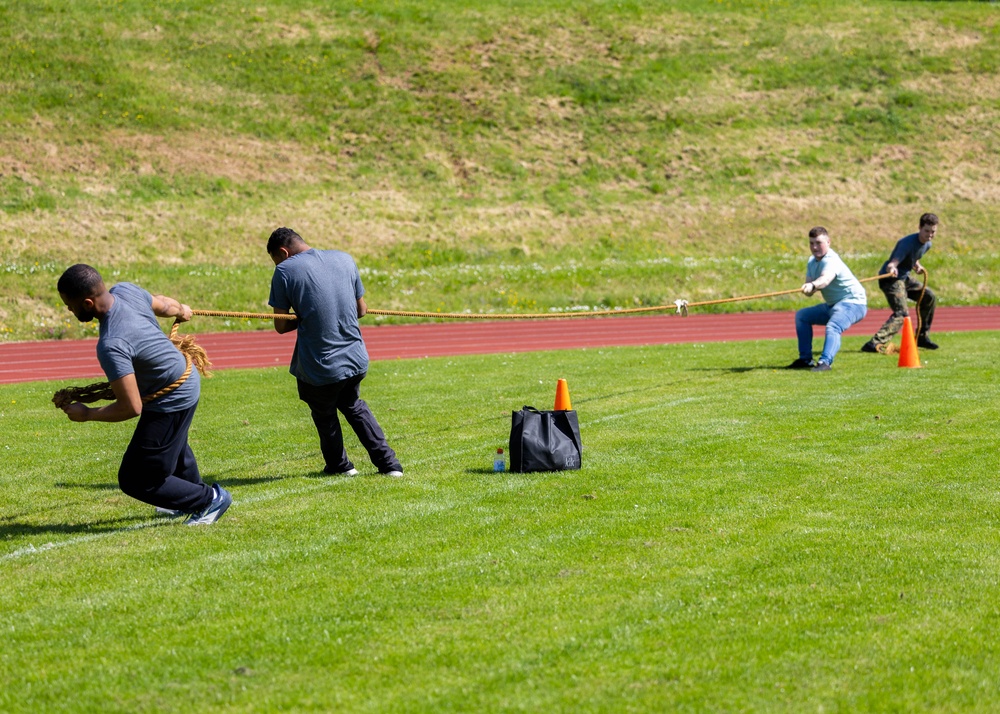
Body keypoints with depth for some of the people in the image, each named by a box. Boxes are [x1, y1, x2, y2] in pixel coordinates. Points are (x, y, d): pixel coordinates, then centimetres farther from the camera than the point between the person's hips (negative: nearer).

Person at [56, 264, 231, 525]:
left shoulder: (111, 345, -38)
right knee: (174, 445, 36)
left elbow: (131, 408, -33)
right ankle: (192, 497, 60)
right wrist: (182, 310, 31)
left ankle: (210, 499, 15)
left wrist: (86, 414, -19)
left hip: (171, 403, -10)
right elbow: (165, 305, 8)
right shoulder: (125, 290, -14)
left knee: (136, 481, 0)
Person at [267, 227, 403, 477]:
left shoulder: (285, 271, -10)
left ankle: (339, 465, 38)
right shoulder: (344, 259, 5)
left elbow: (281, 326, -6)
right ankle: (388, 463, 24)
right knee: (353, 405, 29)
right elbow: (361, 309, 12)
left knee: (324, 414, 23)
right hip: (356, 358, 5)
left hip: (319, 366, -5)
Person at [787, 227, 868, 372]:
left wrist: (813, 285, -65)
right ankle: (805, 359, 15)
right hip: (832, 305, 10)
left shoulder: (831, 261, -21)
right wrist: (808, 288, -24)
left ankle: (825, 362, -53)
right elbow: (809, 292, 0)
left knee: (832, 327, -35)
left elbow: (826, 278, -45)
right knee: (801, 316, 17)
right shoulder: (812, 262, 7)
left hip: (853, 302, -10)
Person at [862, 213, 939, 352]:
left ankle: (922, 337, 26)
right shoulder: (908, 243, -26)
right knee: (901, 313, -23)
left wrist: (917, 266, 0)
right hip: (891, 278, -9)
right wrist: (891, 269, -64)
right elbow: (894, 262, -41)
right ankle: (873, 344, -35)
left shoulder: (927, 244, 2)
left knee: (930, 297, 13)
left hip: (904, 277, 9)